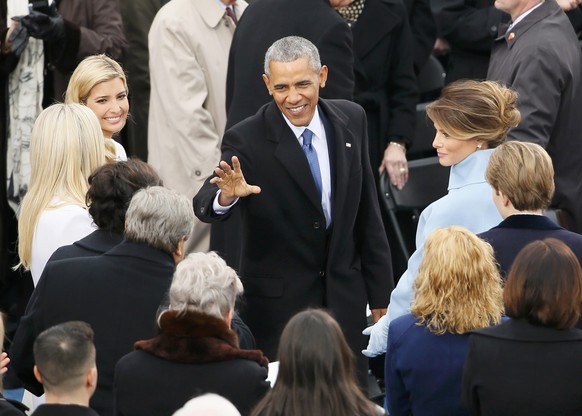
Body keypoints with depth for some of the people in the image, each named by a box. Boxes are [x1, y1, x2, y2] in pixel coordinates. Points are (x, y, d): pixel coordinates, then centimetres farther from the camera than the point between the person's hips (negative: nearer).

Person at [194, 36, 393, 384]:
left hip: (345, 299, 4)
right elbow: (204, 206, -23)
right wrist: (226, 195, -47)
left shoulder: (351, 120, -1)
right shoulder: (246, 140, -14)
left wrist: (380, 292, 9)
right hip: (277, 303, -3)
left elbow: (367, 209, 6)